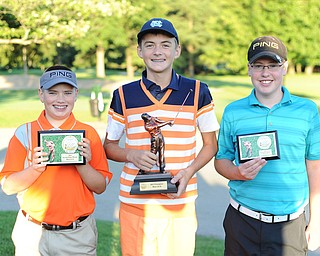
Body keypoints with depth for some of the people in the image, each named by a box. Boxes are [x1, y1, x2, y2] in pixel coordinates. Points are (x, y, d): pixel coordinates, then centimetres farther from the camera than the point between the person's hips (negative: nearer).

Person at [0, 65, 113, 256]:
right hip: (33, 235, 0)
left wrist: (83, 165, -19)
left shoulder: (89, 134, -1)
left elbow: (100, 187, -2)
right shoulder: (25, 133, -2)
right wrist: (35, 169, -20)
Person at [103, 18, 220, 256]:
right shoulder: (124, 95, 2)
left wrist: (189, 171, -10)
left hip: (180, 206, 0)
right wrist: (131, 155, -10)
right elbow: (109, 145, 11)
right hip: (135, 205, 1)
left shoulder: (197, 92, 1)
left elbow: (211, 144, 8)